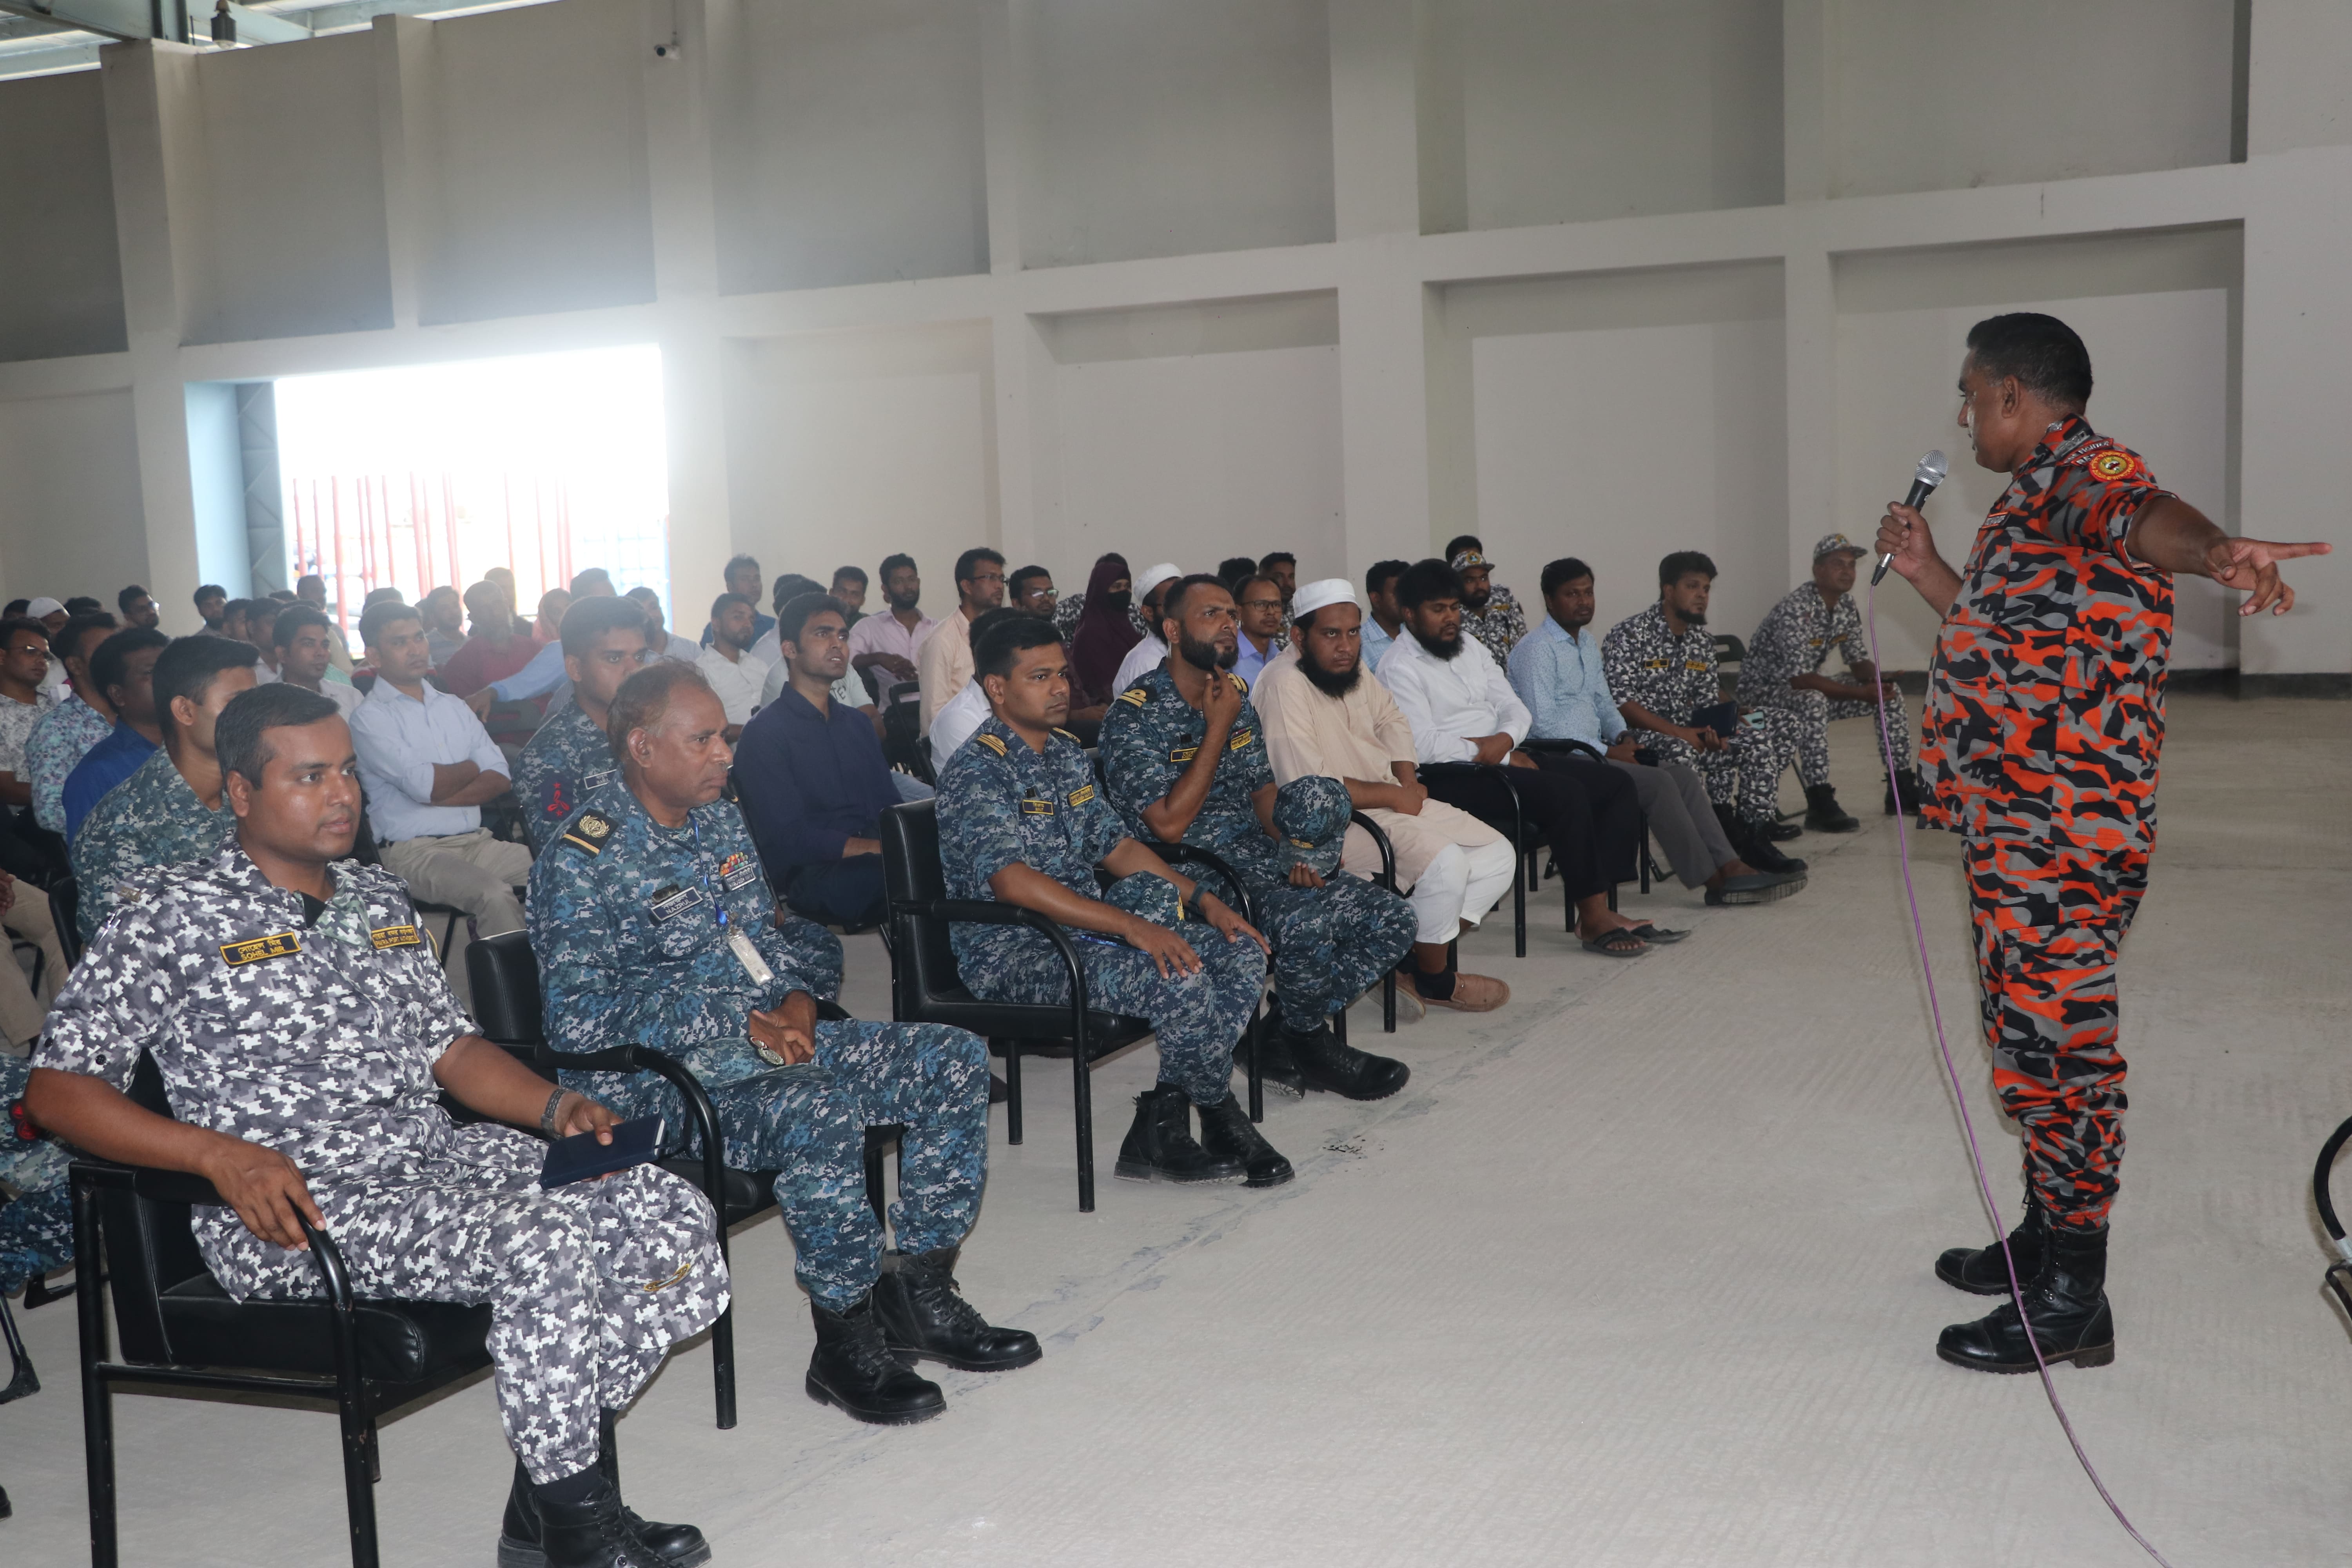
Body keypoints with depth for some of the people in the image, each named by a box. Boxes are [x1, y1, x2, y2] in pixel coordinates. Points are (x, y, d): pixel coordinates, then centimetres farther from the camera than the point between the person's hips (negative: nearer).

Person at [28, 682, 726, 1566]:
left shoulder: (380, 902, 18)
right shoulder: (173, 923, -3)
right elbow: (55, 1090, -6)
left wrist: (557, 1107, 1)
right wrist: (220, 1153, -21)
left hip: (443, 1155, 7)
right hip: (295, 1211, -7)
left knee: (676, 1215, -12)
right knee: (547, 1241, -32)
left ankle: (549, 1494, -5)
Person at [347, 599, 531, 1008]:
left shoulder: (454, 706, 20)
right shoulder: (369, 717, 1)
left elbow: (499, 778, 8)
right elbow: (425, 785, -13)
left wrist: (441, 793, -8)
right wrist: (472, 767, 7)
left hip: (475, 840, 6)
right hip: (413, 851, -6)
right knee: (494, 894, -33)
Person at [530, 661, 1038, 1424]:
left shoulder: (721, 821, 13)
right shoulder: (582, 862, -12)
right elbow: (579, 1023, -20)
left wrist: (798, 996, 0)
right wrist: (738, 1026, -21)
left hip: (766, 1041, 8)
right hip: (657, 1078, -8)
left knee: (954, 1058, -4)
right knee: (821, 1110, -36)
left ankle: (920, 1296, 2)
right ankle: (845, 1341, -19)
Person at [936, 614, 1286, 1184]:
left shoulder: (1068, 753, 14)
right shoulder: (977, 770, -14)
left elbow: (1116, 844, 19)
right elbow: (1011, 881, -27)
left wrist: (1202, 899, 5)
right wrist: (1133, 927, -32)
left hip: (1084, 929, 9)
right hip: (1010, 951, -9)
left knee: (1242, 952, -5)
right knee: (1179, 980, -29)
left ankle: (1162, 1124, -11)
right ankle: (1222, 1119, -1)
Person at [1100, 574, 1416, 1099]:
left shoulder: (1236, 696, 12)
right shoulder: (1136, 714, -12)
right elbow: (1169, 825, -19)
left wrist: (1294, 851, -4)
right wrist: (1218, 728, -15)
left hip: (1254, 859, 8)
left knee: (1393, 919, -5)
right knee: (1307, 924, -33)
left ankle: (1280, 1037, 4)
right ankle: (1311, 1042, -2)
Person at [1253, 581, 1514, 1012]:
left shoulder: (1350, 667, 7)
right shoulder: (1284, 685, -20)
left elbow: (1391, 721, 25)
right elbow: (1307, 786, -26)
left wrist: (1408, 783, 6)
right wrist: (1391, 795, -15)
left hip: (1392, 803, 10)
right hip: (1336, 822, -10)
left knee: (1498, 857, 1)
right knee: (1444, 862, -29)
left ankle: (1417, 960, 4)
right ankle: (1435, 981, -6)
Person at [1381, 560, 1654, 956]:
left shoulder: (1471, 648, 17)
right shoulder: (1400, 667, -9)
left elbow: (1514, 707, 16)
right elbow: (1424, 746, -19)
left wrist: (1505, 740, -9)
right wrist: (1503, 758, -14)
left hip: (1507, 757, 9)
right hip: (1452, 779, -9)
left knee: (1617, 785, -3)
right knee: (1567, 793, -28)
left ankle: (1599, 907, -12)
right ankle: (1592, 920, -18)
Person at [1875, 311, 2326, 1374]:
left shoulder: (2082, 471, -14)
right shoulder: (2038, 497, 19)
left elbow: (2144, 513, -39)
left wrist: (2212, 551, -61)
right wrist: (1931, 576, 23)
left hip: (2062, 836, -11)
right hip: (2020, 825, 11)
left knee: (2058, 1042, -5)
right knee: (2034, 1037, 19)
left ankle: (2072, 1301, 4)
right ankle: (2045, 1238, 33)